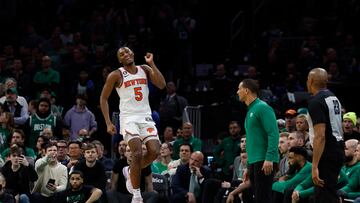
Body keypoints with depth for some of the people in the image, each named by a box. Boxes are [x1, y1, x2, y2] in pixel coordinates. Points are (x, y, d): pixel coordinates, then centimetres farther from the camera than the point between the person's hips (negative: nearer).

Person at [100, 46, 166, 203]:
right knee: (137, 154, -18)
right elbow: (103, 98, 2)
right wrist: (108, 123, -6)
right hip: (129, 118, -4)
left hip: (146, 117, 4)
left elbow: (162, 85, -5)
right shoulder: (116, 75, -2)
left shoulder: (145, 70, 8)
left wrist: (151, 64, -9)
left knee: (154, 152, -10)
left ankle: (133, 171, 21)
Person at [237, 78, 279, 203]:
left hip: (264, 163, -9)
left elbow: (273, 134, -17)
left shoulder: (262, 108, -8)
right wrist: (249, 167, 24)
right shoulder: (250, 111, 20)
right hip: (254, 162, 9)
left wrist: (269, 158, -25)